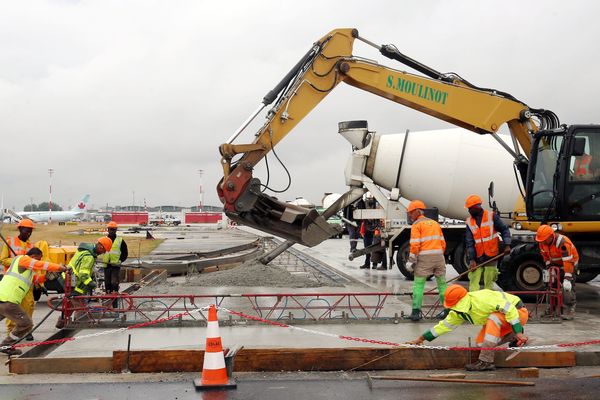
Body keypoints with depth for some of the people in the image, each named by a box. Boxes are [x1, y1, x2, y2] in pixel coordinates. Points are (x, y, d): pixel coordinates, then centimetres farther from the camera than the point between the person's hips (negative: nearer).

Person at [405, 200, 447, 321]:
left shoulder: (416, 225, -2)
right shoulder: (435, 223, 18)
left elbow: (415, 245, -11)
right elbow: (443, 243, 16)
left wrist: (411, 260, -6)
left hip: (424, 257, -6)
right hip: (439, 256, 6)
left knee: (418, 283, -1)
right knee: (442, 283, 13)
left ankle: (416, 311, -7)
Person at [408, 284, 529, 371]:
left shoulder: (480, 298, -33)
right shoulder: (458, 312, -5)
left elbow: (509, 308, -34)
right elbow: (444, 325, 4)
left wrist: (518, 333, -36)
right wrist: (420, 339, 1)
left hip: (518, 312, -9)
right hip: (499, 321, 9)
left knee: (493, 318, -34)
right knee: (481, 342, -2)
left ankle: (485, 361, -30)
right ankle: (514, 337, 16)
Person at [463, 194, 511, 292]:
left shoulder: (491, 216, -4)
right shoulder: (469, 222, 4)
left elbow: (504, 230, 2)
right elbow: (469, 242, 1)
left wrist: (507, 245, -10)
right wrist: (471, 259, -6)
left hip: (491, 257, -3)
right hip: (477, 258, 3)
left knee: (488, 284, 2)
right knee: (473, 283, -3)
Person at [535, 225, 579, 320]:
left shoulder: (563, 243, -36)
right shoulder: (542, 242, -14)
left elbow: (568, 262, -38)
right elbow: (545, 255, 4)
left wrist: (567, 278, -41)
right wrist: (549, 266, -3)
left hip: (569, 264, -7)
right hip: (556, 264, 7)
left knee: (568, 287, -17)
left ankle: (571, 310, -12)